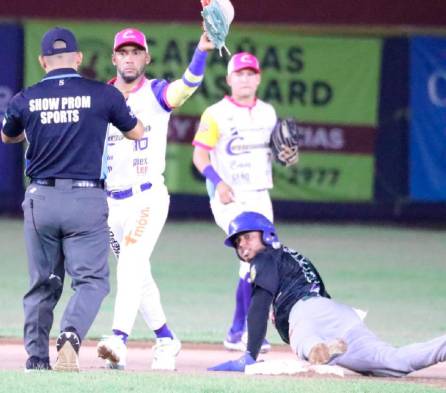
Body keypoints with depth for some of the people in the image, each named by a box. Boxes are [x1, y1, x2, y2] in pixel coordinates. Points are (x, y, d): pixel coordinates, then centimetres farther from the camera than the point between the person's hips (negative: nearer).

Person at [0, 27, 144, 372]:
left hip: (40, 200, 2)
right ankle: (71, 336, -26)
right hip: (86, 200, -2)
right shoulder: (103, 95, -3)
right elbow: (137, 132, 14)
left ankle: (36, 357, 14)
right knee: (91, 280, -1)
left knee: (42, 284, 14)